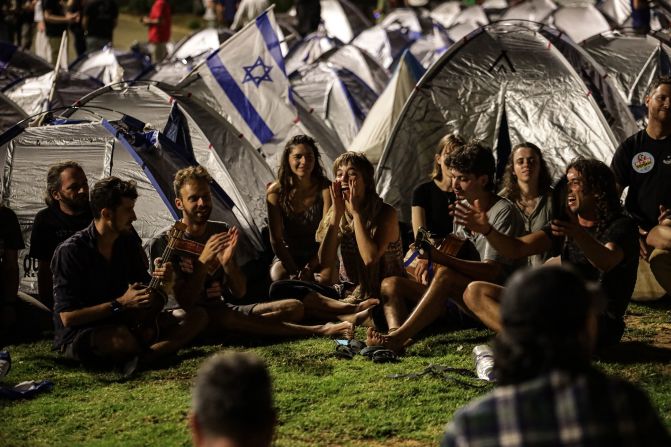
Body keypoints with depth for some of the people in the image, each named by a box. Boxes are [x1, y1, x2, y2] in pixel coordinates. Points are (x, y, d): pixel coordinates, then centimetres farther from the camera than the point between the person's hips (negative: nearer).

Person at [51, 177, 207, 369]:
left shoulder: (128, 242, 4)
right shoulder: (70, 251, -17)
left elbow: (144, 286, 14)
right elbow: (67, 317, -19)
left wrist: (160, 279, -10)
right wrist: (120, 304, -21)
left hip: (121, 324, 7)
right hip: (79, 337, -7)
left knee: (198, 316, -7)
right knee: (122, 339, -43)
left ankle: (143, 357, -26)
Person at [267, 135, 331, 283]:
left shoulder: (325, 188, -13)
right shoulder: (276, 191, -9)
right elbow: (276, 239, -10)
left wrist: (309, 268, -27)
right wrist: (294, 271, -23)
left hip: (318, 256, -1)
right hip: (288, 255, 1)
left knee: (327, 277, -34)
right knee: (278, 275, -33)